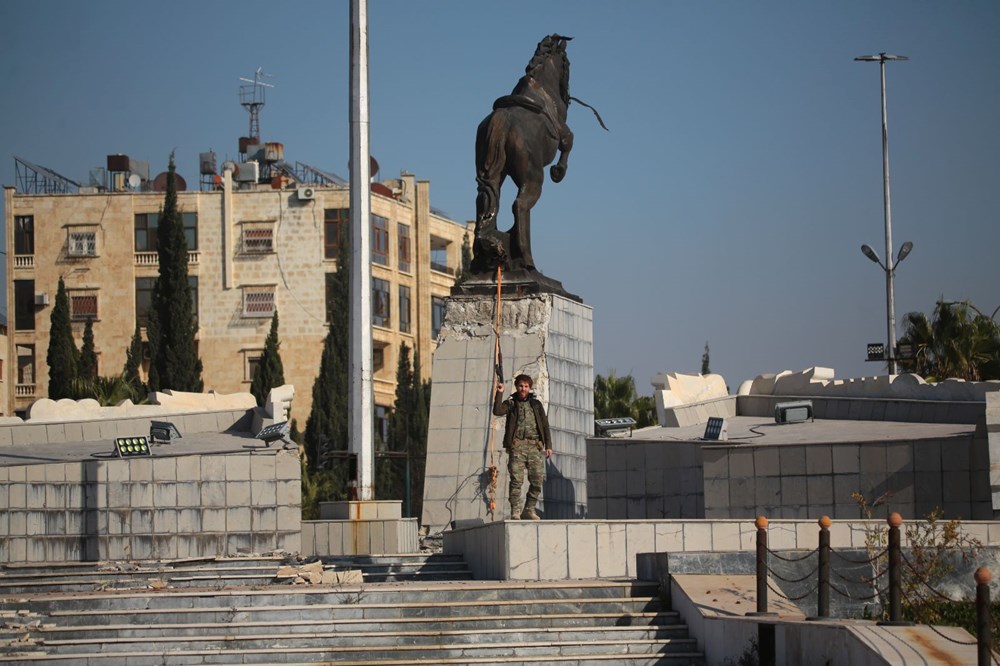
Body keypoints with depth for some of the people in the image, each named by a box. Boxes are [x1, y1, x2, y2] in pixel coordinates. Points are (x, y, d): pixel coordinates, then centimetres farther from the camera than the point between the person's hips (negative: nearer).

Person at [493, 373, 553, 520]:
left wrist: (548, 446, 10)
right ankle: (515, 511, -7)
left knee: (537, 480, -2)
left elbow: (545, 425, 17)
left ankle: (529, 510, 9)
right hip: (517, 445, -3)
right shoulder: (511, 403, 11)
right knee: (516, 480, -9)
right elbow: (497, 411, -9)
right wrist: (499, 393, -14)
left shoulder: (536, 404, 19)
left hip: (535, 445, 3)